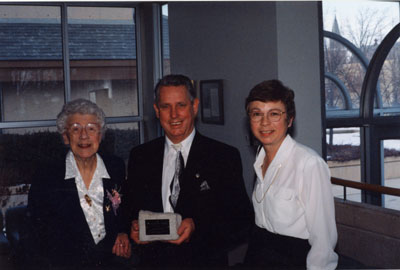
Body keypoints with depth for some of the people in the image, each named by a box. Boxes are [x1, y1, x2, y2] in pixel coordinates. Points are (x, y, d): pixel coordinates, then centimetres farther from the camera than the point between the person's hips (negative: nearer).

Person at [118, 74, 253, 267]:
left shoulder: (226, 157, -10)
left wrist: (197, 227, -24)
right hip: (153, 261, 3)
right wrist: (133, 226, -12)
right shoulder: (140, 156, 1)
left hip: (204, 261, -2)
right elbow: (129, 207, 9)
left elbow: (242, 221, -12)